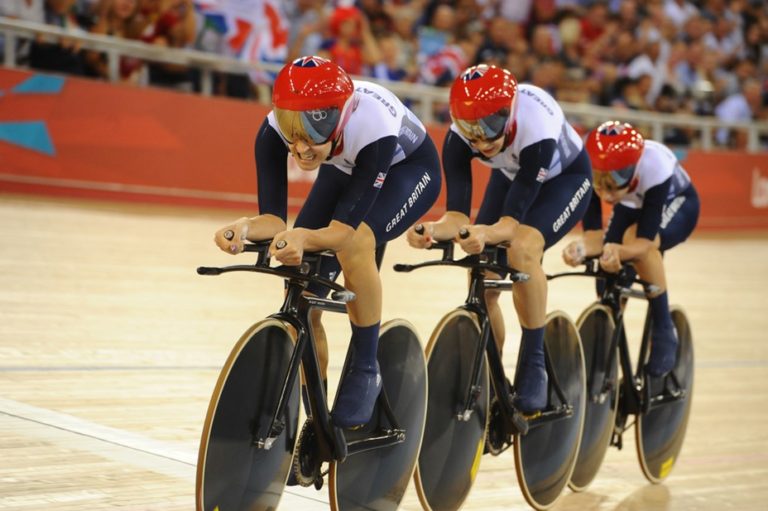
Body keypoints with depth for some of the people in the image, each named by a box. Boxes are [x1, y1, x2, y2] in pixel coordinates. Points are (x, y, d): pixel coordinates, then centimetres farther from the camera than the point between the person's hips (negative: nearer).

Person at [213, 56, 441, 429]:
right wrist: (245, 229, -53)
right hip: (343, 171, 4)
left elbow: (344, 227, -42)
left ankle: (365, 370, -17)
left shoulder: (372, 127, -42)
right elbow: (273, 216, -31)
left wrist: (304, 237, -62)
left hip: (409, 169, -4)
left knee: (354, 243, -36)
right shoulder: (274, 131, -32)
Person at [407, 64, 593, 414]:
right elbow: (457, 214, -32)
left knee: (522, 248, -33)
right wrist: (432, 231, -54)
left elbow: (513, 219, -40)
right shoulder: (459, 138, -30)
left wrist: (486, 234, -60)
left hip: (565, 177, -5)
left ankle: (533, 368, -21)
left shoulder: (535, 130, -41)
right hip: (510, 176, 5)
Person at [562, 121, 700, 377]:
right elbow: (594, 232, -34)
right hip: (631, 207, 4)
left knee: (636, 239, -33)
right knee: (607, 269, -14)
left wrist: (618, 250, -63)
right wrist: (581, 247, -57)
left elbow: (646, 239, -42)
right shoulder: (591, 170, -33)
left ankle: (664, 334, -22)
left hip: (676, 204, -4)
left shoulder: (654, 166, -42)